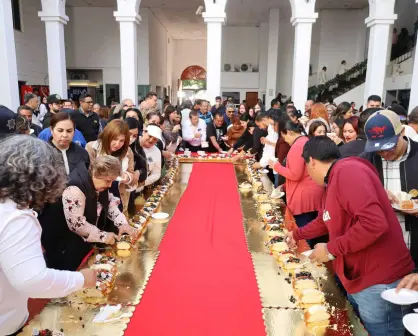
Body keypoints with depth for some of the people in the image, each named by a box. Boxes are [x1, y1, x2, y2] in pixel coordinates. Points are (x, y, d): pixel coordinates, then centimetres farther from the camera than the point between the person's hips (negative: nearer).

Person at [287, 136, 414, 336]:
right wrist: (297, 235, 39)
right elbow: (324, 220, 29)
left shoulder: (347, 171, -20)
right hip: (360, 278, 10)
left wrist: (331, 249, -21)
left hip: (379, 281, -10)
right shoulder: (334, 180, 12)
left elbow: (374, 224, -31)